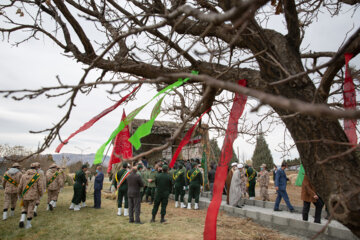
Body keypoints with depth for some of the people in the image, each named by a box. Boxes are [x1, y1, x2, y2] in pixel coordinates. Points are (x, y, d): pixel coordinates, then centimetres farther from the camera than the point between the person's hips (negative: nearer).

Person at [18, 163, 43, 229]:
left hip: (25, 196, 3)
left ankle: (22, 220, 1)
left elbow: (20, 187, 1)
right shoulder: (38, 176, -8)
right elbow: (40, 187, -9)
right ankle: (28, 224, 15)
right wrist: (40, 195, 7)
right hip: (33, 196, -2)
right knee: (30, 210, 9)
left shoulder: (24, 176, 0)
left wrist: (19, 194, 17)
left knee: (25, 208, 22)